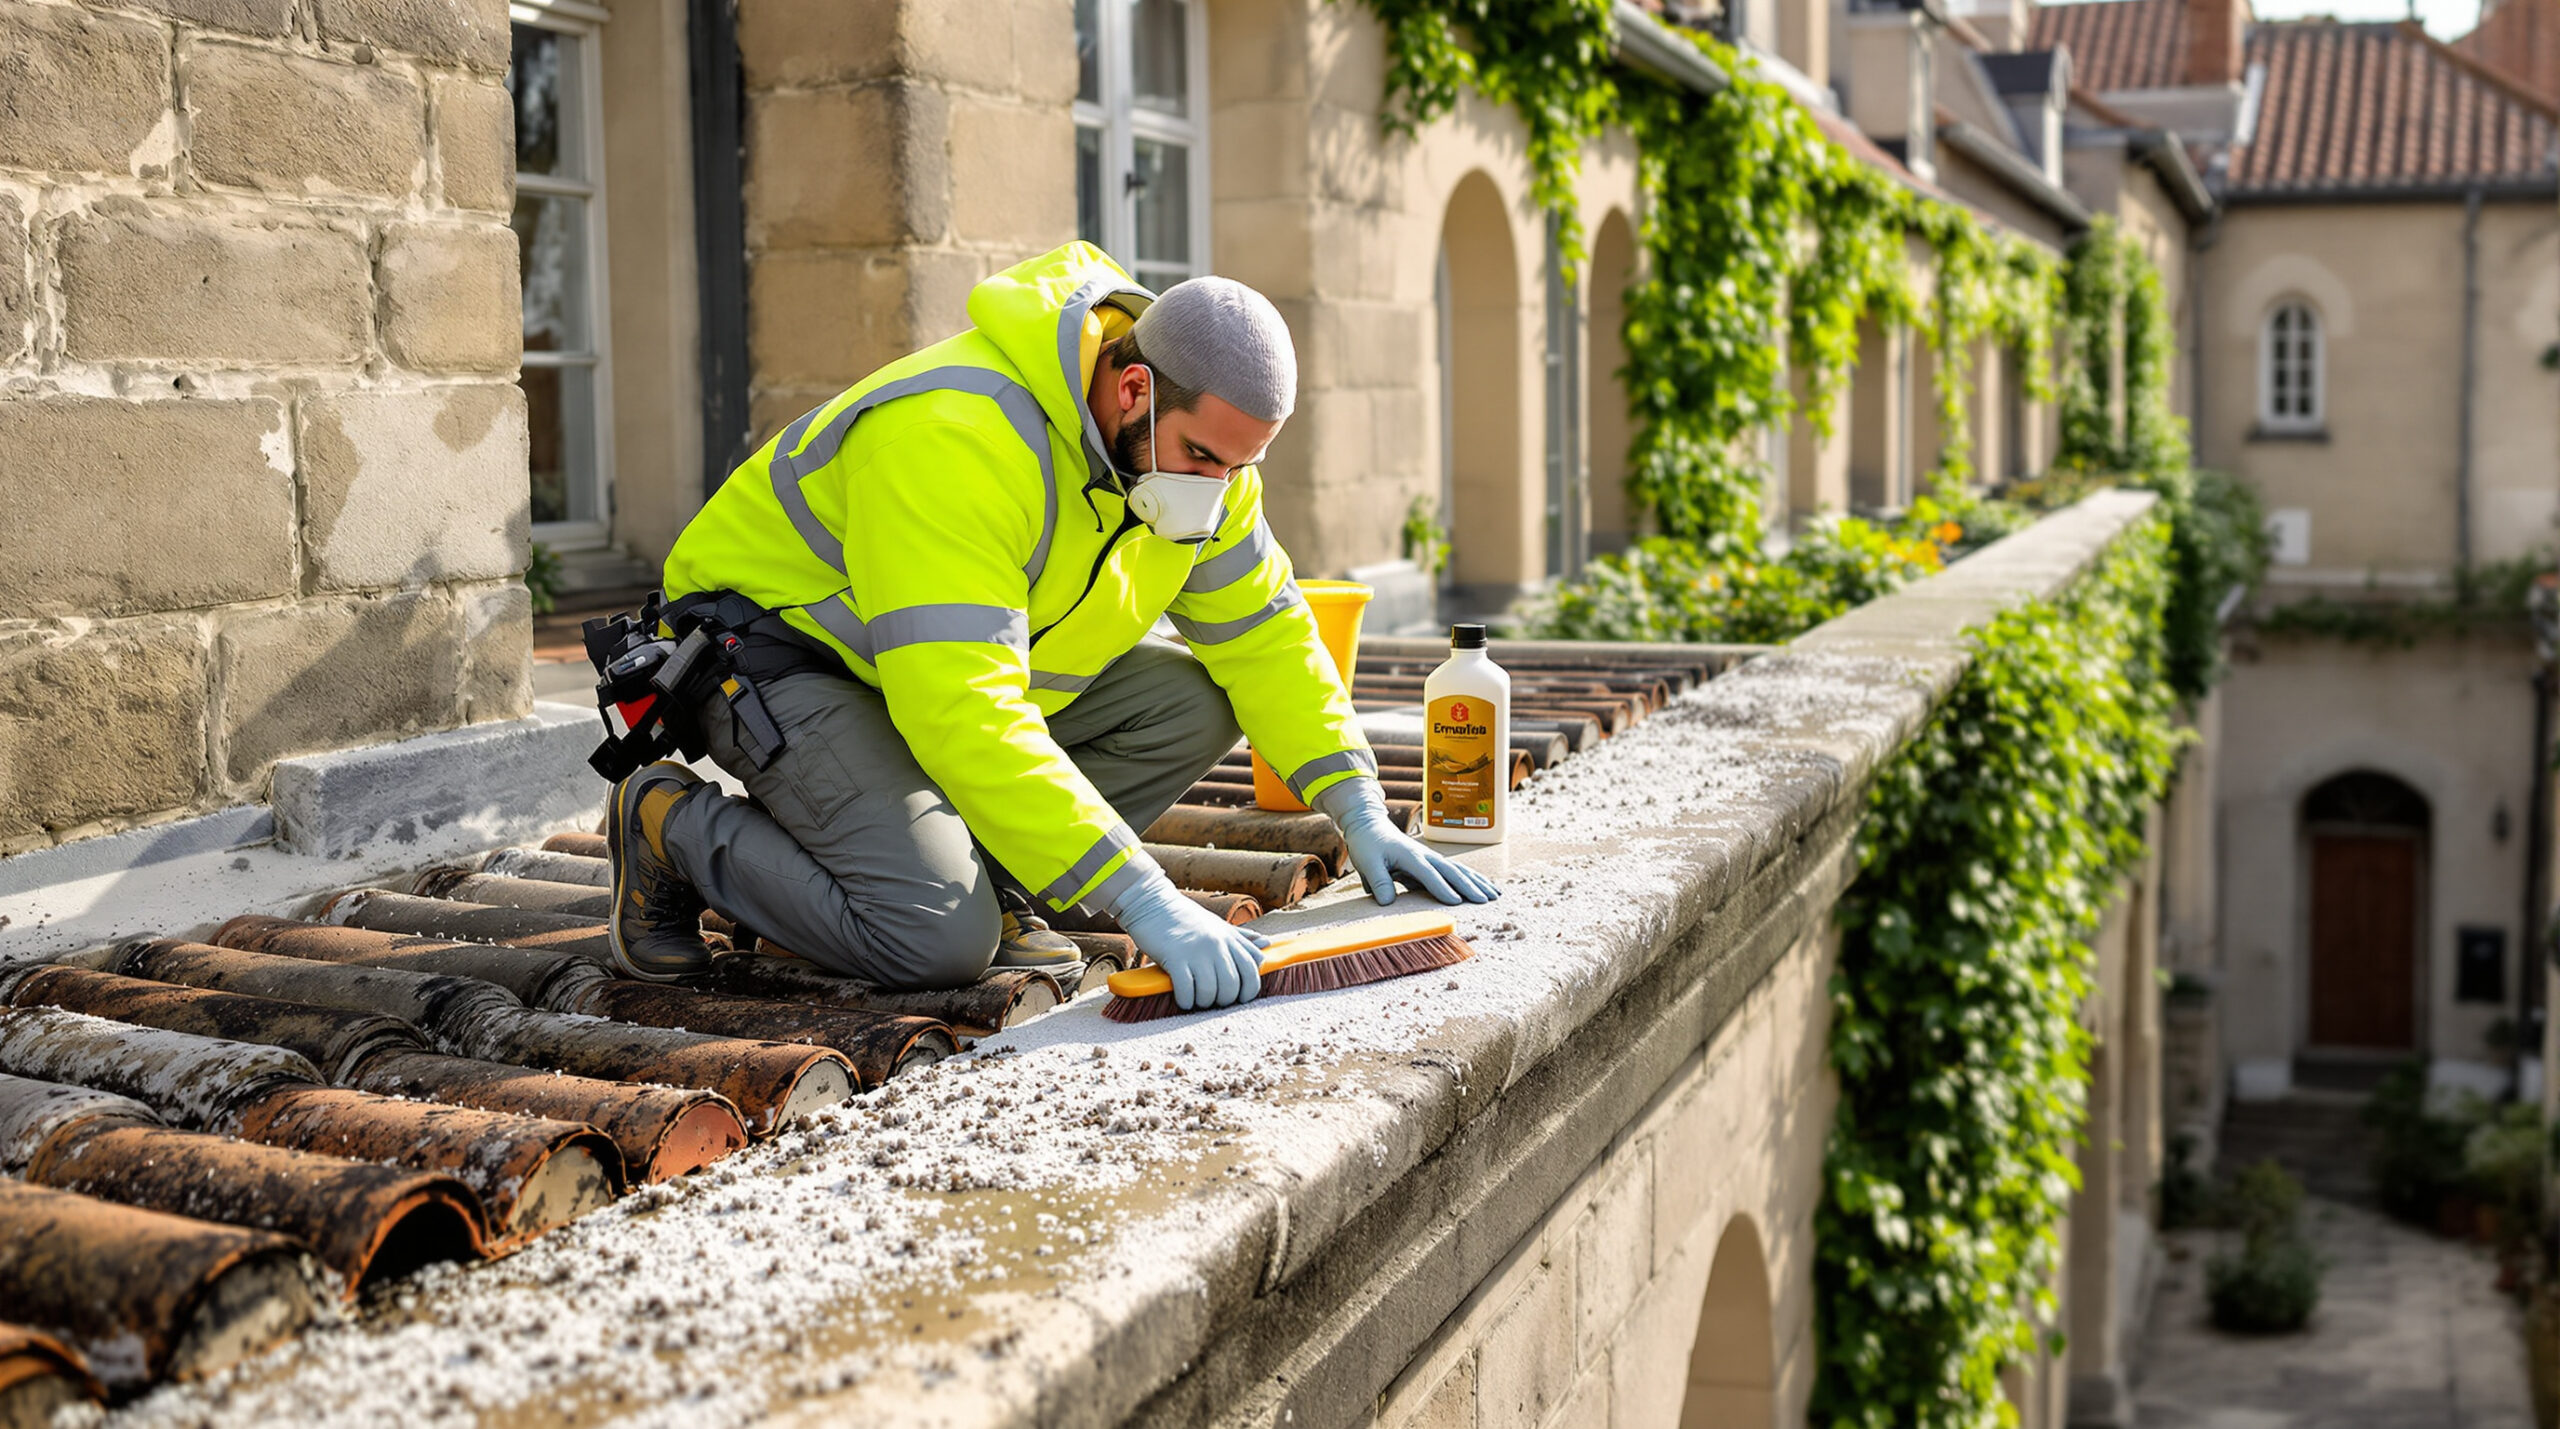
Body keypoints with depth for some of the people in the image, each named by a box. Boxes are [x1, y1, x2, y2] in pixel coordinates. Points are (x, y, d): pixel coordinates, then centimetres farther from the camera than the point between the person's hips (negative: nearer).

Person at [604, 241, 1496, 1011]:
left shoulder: (1196, 443, -9)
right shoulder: (956, 437, -35)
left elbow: (1264, 635, 2)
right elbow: (964, 711, -42)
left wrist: (1359, 810, -10)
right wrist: (1143, 899, -46)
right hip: (783, 649, -8)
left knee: (1195, 704, -10)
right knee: (941, 938, -26)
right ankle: (672, 824, -3)